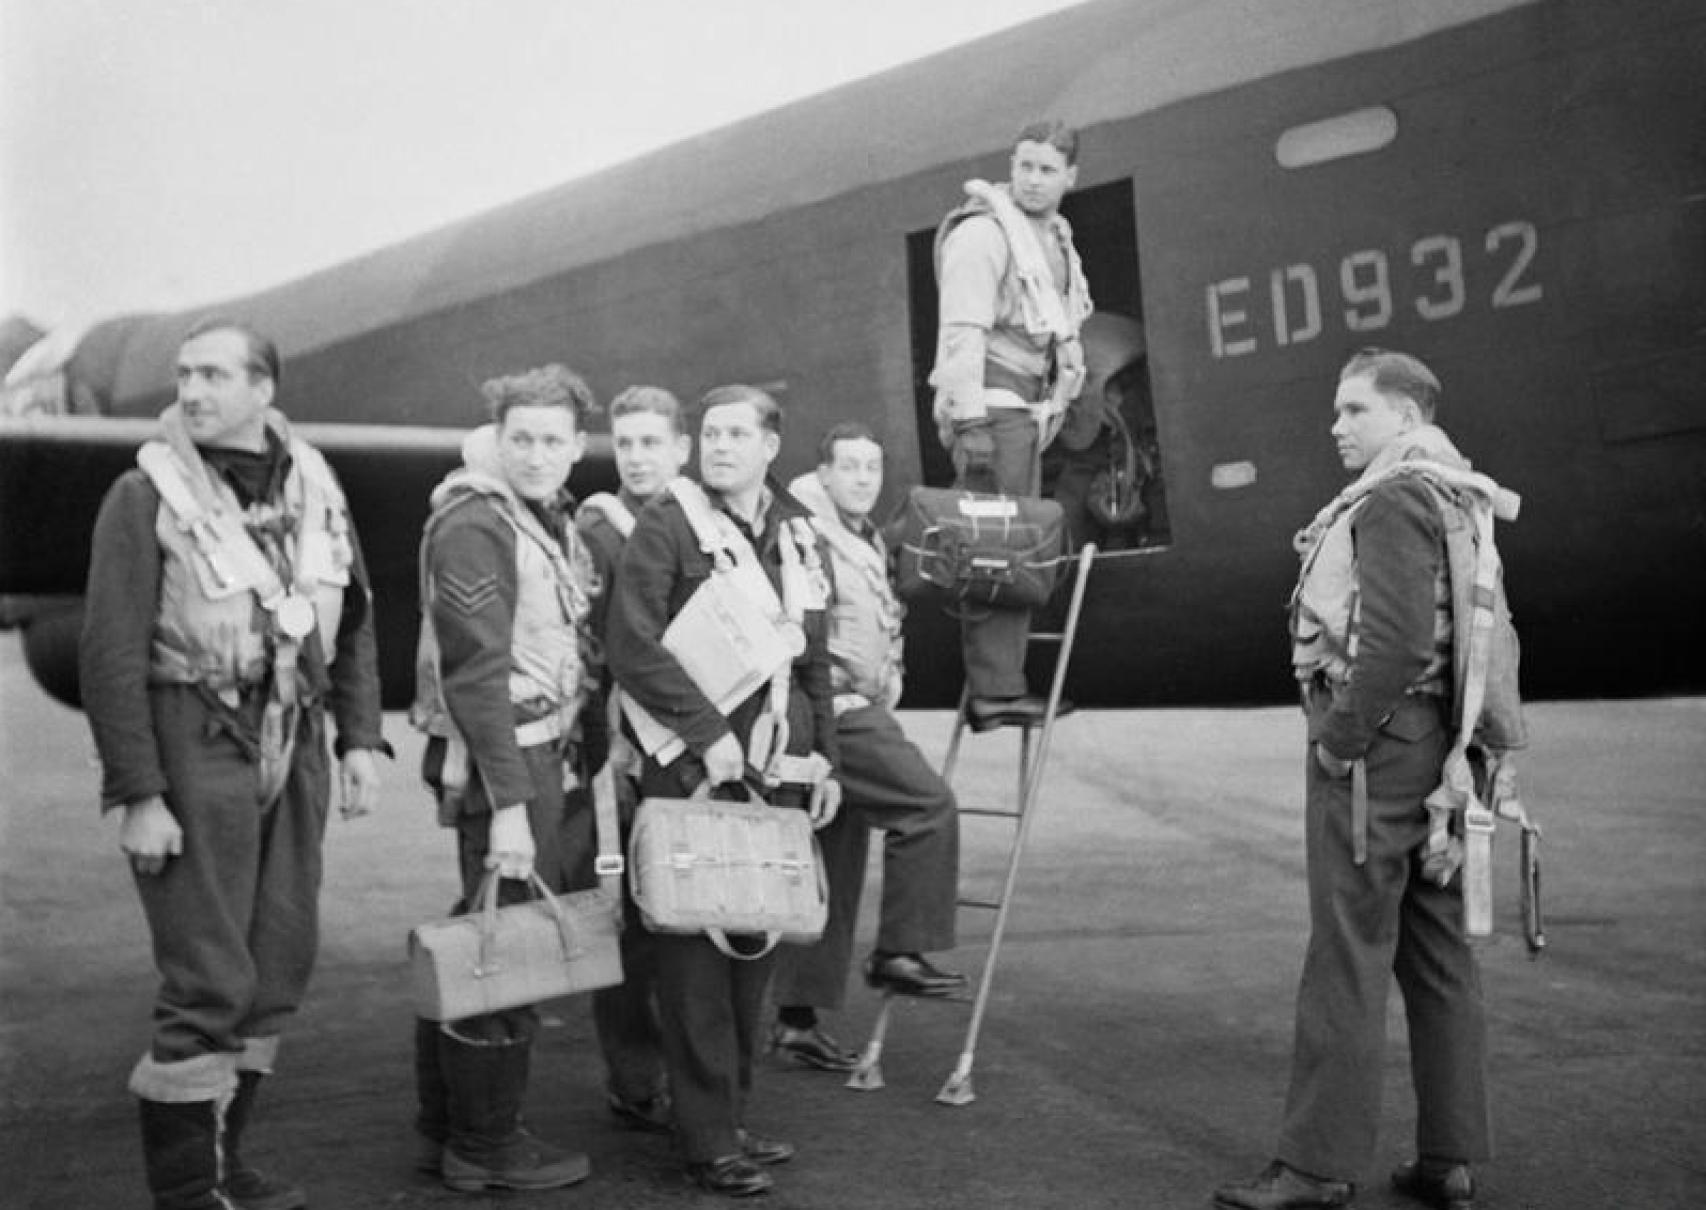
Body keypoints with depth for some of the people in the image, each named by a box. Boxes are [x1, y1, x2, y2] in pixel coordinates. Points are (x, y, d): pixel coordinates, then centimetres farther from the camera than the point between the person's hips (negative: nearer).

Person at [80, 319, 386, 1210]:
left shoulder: (313, 487, 8)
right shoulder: (146, 496, -7)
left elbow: (353, 624, 15)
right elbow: (112, 656, -11)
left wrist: (359, 738, 6)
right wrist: (137, 794, -16)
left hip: (291, 746, 6)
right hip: (193, 745, -6)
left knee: (280, 966, 10)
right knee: (209, 977, -6)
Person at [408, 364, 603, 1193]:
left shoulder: (550, 518, 15)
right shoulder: (473, 524, -15)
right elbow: (477, 672, -21)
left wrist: (590, 751, 15)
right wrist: (508, 804, -24)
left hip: (546, 753, 9)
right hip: (499, 760, -9)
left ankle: (444, 1127, 27)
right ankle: (485, 1147, 11)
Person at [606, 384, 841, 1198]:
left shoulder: (796, 534, 15)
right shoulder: (667, 524, -5)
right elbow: (632, 644, -13)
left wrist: (823, 757, 16)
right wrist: (708, 731, -18)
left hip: (777, 773, 6)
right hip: (694, 772, -6)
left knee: (755, 946, 11)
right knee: (696, 955, -3)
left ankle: (733, 1113, 23)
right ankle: (709, 1140, 5)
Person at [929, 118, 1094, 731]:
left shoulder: (1054, 238, 19)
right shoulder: (983, 231, -10)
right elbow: (962, 329, -18)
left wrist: (1051, 406, 22)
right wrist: (970, 421, -24)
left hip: (1027, 408, 10)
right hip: (990, 405, -10)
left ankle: (1003, 683, 17)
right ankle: (992, 690, -11)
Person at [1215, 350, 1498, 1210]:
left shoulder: (1392, 502, -14)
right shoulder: (1451, 497, 17)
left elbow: (1395, 644, -25)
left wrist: (1339, 738, -15)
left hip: (1373, 751, -10)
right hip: (1433, 752, 10)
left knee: (1347, 960, -5)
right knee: (1438, 958, 11)